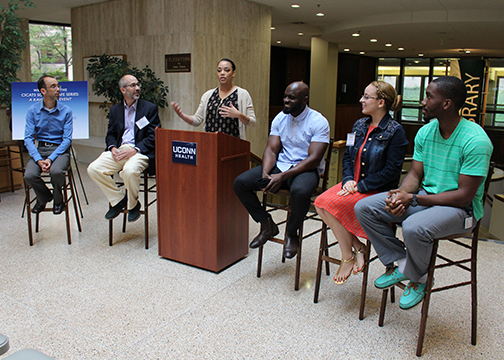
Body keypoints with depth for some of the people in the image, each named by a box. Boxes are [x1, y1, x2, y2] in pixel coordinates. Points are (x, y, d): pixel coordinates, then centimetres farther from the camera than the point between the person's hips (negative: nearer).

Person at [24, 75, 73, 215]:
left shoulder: (66, 111, -2)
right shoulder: (33, 110, 2)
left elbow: (67, 139, -6)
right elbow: (28, 138, -1)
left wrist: (51, 158, -19)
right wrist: (39, 160, -17)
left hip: (60, 149, -2)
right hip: (40, 149, 2)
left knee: (56, 171, -34)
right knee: (29, 175, -25)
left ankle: (58, 200, 0)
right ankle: (44, 197, 11)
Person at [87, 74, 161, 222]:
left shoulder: (150, 108, 6)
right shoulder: (115, 110, 19)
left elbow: (153, 137, -2)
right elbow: (110, 134, 19)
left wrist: (135, 149, -16)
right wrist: (113, 148, -5)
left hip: (139, 151, -4)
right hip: (118, 149, 5)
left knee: (130, 170, -36)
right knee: (93, 169, -17)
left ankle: (133, 204, -6)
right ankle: (118, 199, 3)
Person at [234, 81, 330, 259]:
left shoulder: (318, 122, -11)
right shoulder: (280, 118, 7)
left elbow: (314, 159, -18)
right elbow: (271, 150, 3)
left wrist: (282, 177, -26)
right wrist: (265, 174, -18)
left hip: (306, 170, -5)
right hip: (280, 165, 6)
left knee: (300, 191, -41)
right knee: (240, 182, -13)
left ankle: (291, 233, -10)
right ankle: (267, 224, 3)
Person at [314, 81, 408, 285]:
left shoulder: (395, 132, -10)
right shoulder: (360, 125, 11)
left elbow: (391, 171, -15)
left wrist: (361, 186, -19)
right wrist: (348, 180, -5)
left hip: (376, 191, -7)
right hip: (354, 184, 7)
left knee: (332, 204, -27)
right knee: (320, 203, -19)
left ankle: (348, 257, -7)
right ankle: (357, 246, -5)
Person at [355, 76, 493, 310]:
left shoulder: (475, 141, -20)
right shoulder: (425, 132, 2)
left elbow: (464, 196, -21)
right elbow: (415, 174, 6)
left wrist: (413, 198, -24)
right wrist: (400, 194, -18)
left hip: (460, 208, -7)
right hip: (424, 197, 7)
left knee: (414, 227, -37)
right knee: (364, 208, -8)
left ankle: (419, 278, -4)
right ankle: (401, 263, 2)